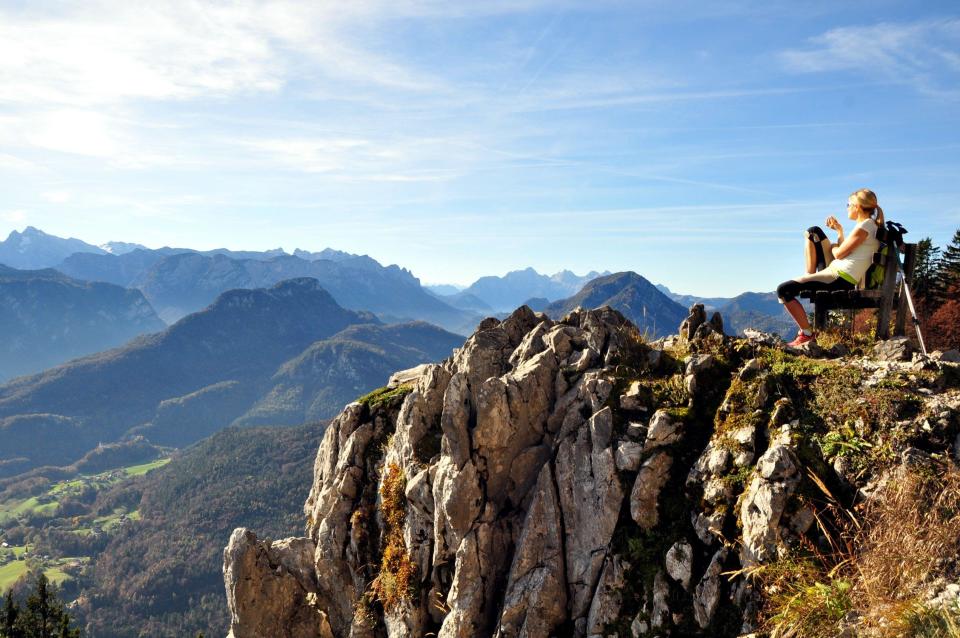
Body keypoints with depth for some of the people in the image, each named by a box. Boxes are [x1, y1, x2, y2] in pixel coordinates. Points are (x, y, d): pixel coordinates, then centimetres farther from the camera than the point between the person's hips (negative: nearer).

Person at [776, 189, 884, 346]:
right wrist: (839, 231, 11)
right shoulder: (869, 225, 17)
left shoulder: (865, 226, -14)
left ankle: (807, 334, -7)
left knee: (783, 290, -17)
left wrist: (832, 247, 8)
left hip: (840, 279, -11)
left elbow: (839, 253, -13)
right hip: (835, 271, 11)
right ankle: (810, 276, 13)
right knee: (813, 232, 20)